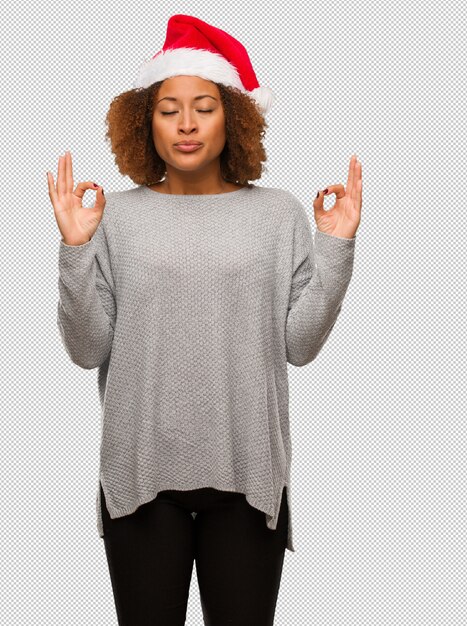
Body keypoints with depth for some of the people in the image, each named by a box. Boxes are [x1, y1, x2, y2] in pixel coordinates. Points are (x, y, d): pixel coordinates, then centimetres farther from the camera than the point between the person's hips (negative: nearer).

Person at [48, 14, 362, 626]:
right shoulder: (117, 217, 1)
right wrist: (75, 248, -11)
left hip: (248, 472, 1)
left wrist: (336, 246, -7)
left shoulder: (279, 214, 3)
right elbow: (88, 351, -3)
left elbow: (299, 345, -1)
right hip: (141, 470, 0)